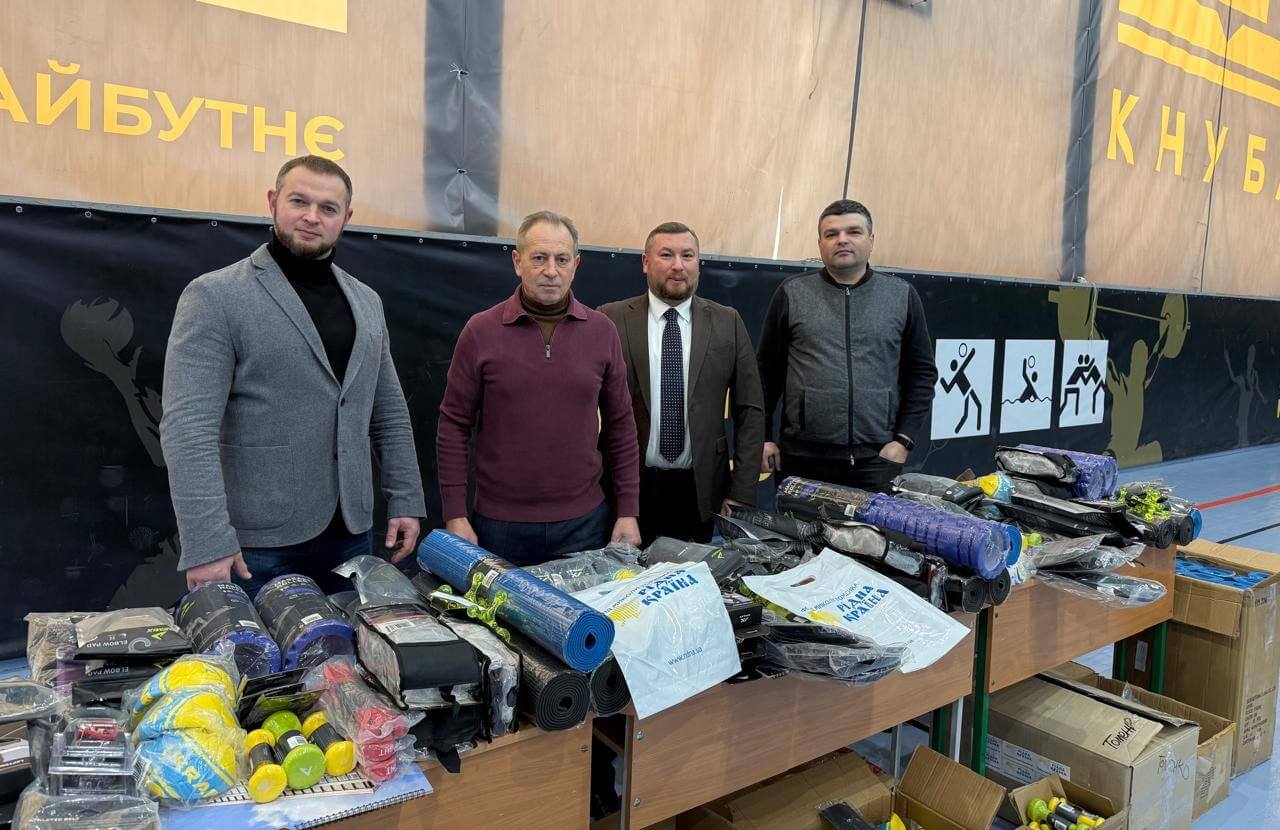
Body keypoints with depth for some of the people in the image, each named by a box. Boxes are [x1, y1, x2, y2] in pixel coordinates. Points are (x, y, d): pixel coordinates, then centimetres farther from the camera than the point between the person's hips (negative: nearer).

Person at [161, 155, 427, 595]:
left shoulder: (366, 301, 10)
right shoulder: (215, 297, -8)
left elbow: (389, 414, 13)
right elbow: (188, 426, -16)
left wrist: (406, 501, 7)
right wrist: (206, 541, -22)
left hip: (350, 533, 5)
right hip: (255, 543, -5)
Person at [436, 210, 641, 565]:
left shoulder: (602, 331, 2)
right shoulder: (481, 331, -4)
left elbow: (620, 426, 6)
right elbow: (453, 427, -1)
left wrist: (628, 511, 2)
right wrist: (455, 516, -6)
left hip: (583, 522, 2)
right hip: (499, 523, -1)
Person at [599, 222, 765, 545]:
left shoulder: (727, 323, 3)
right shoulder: (612, 319, -1)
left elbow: (750, 409, 4)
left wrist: (742, 493, -2)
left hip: (702, 492, 1)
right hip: (630, 489, -1)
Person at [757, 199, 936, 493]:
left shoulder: (902, 296, 7)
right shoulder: (792, 294, 4)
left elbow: (922, 372, 9)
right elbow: (767, 371, 7)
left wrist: (904, 440, 0)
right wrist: (763, 437, 3)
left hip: (878, 459, 1)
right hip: (803, 458, 0)